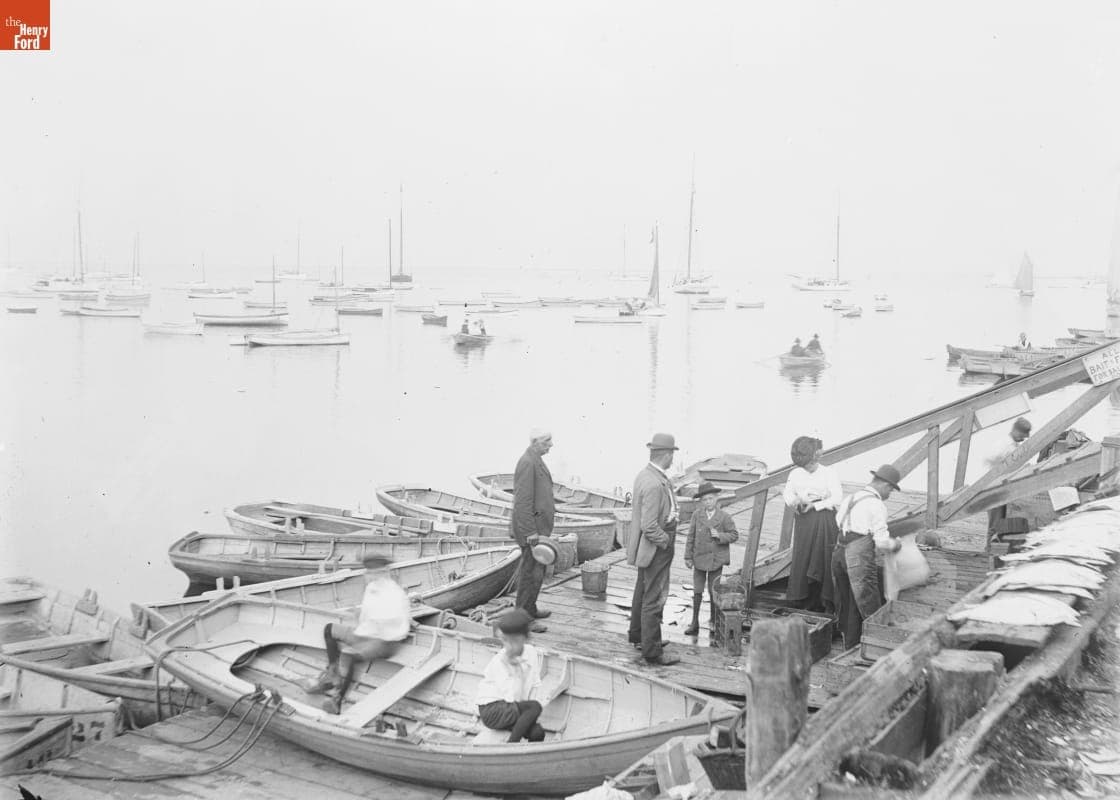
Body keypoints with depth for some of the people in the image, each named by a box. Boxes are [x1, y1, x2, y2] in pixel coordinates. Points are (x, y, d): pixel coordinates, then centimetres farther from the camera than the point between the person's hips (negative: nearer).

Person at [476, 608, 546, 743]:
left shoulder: (531, 652, -1)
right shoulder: (498, 661, -15)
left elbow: (535, 685, 6)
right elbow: (509, 698, -20)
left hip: (516, 709, 5)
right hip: (491, 710, -5)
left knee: (537, 733, -22)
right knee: (535, 707, -27)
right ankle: (511, 745, -19)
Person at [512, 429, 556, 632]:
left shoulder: (536, 460, 12)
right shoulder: (527, 463, -20)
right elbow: (522, 501, -23)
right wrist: (531, 532, -23)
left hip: (539, 525, 10)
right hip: (532, 526, -10)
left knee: (534, 569, 19)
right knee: (532, 573, -5)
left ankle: (530, 609, 31)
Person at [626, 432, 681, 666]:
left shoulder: (645, 474, 4)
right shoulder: (654, 484, -28)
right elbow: (649, 527, -29)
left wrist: (672, 513, 7)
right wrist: (666, 541, -16)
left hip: (647, 547, 11)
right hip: (656, 549, -11)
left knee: (643, 592, 24)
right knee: (654, 598, -1)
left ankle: (638, 635, 41)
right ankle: (652, 651, 7)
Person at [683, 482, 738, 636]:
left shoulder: (724, 517, -5)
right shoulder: (697, 516, -1)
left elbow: (734, 535, -1)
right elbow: (691, 537, 2)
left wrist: (720, 535, -18)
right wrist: (688, 557, 1)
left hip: (716, 560, -2)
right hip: (699, 559, 2)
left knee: (713, 593, 6)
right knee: (697, 593, 6)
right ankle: (695, 624, 13)